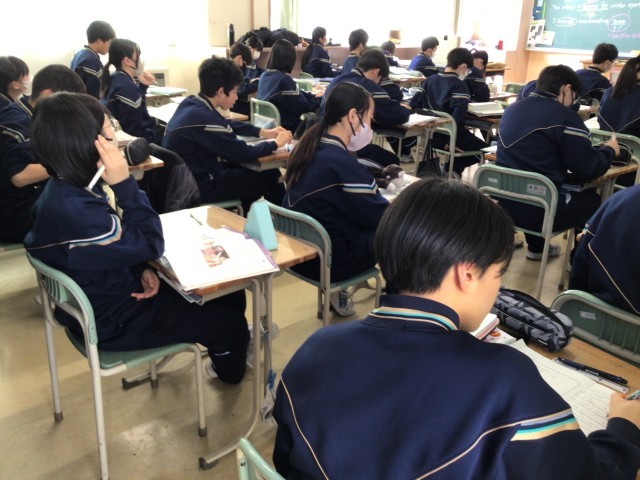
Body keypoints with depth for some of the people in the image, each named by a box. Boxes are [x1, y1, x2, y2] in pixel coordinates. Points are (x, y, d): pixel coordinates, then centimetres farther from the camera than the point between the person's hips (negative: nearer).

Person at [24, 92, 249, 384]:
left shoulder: (69, 188, -4)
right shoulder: (73, 209, -36)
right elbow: (151, 245, -25)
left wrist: (142, 270, -7)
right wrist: (124, 183, -27)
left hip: (116, 289, 9)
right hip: (112, 318, -9)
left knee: (231, 295, 14)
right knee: (231, 324, 1)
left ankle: (228, 350, 43)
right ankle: (231, 372, 35)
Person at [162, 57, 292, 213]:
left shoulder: (191, 102, 1)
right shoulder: (204, 118, -27)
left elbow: (228, 125, 17)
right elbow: (243, 153, -19)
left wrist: (264, 132, 12)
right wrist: (275, 143, -3)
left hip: (185, 178, 9)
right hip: (197, 187, -9)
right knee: (272, 176, 1)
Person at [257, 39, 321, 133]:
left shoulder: (264, 75, 2)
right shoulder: (284, 79, -23)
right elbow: (303, 107, -17)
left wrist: (314, 96, 15)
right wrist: (321, 100, -2)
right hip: (286, 126, -8)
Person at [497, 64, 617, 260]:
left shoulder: (512, 109, 9)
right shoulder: (565, 116, -12)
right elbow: (589, 170, -11)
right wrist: (609, 150, 10)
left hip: (503, 202, 7)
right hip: (539, 210, -7)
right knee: (592, 199, 22)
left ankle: (536, 248, 47)